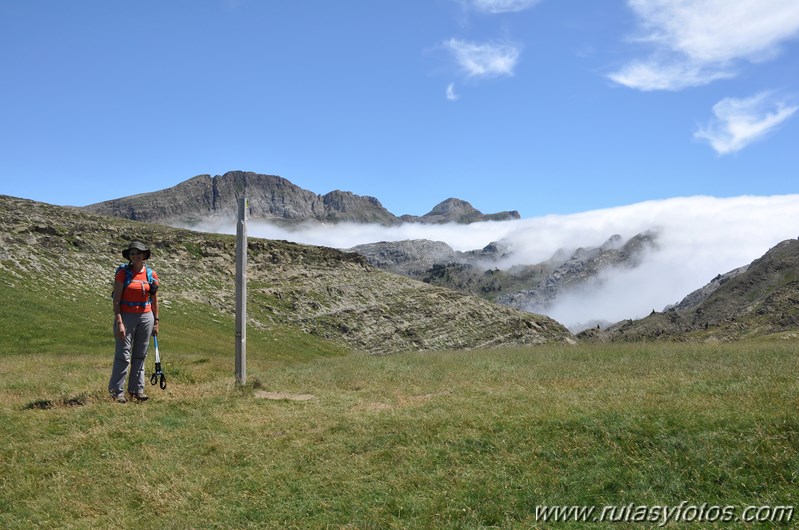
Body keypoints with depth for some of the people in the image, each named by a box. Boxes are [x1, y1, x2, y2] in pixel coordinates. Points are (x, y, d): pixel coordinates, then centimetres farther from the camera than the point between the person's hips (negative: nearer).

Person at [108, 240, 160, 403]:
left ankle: (137, 389, 19)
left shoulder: (151, 275, 4)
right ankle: (117, 391, 6)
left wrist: (156, 322, 10)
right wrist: (119, 323, -15)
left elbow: (154, 300, 11)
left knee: (140, 356, 10)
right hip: (126, 316, -4)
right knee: (123, 355, -4)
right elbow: (116, 300, -8)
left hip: (146, 317, 4)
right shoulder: (123, 273, -6)